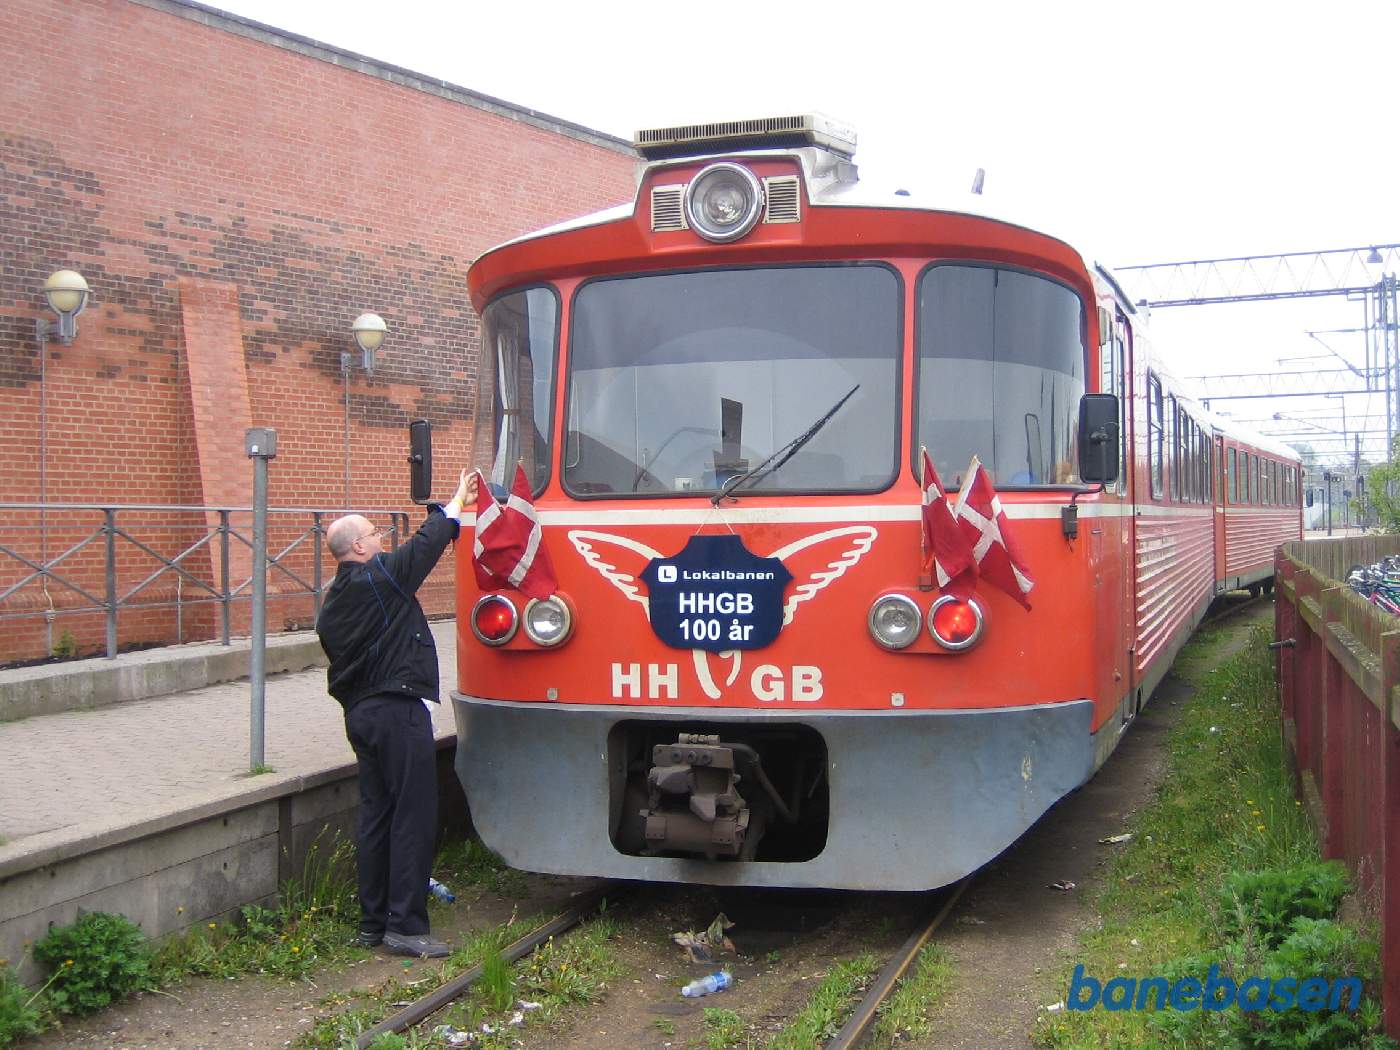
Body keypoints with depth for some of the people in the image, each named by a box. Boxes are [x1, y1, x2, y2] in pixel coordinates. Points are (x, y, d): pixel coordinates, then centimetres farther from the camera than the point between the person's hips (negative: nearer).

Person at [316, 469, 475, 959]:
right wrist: (456, 504, 11)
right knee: (413, 817, -5)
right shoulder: (379, 578, -12)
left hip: (360, 712, 9)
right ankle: (405, 925, -4)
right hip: (398, 711, -9)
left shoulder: (333, 602, 15)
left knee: (375, 815, 12)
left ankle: (373, 922, 17)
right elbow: (426, 543, -4)